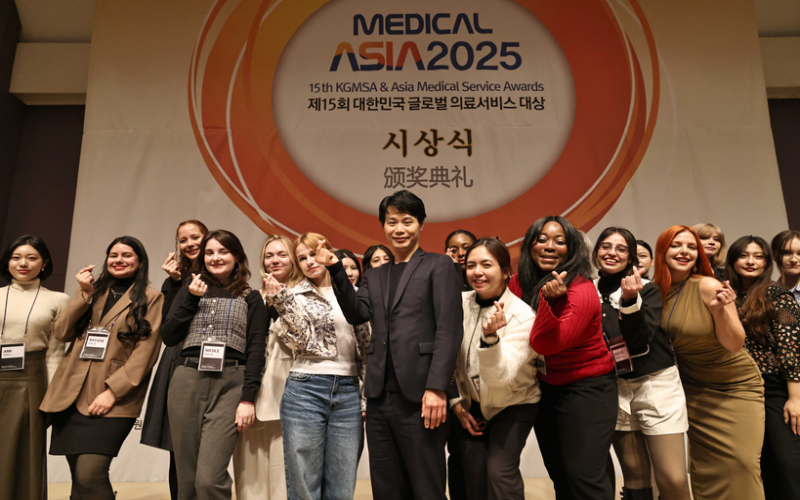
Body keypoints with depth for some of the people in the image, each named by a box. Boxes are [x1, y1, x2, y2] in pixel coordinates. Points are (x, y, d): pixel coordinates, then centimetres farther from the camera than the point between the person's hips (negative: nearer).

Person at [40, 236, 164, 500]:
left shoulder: (151, 298, 2)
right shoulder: (91, 290, 18)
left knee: (89, 476, -16)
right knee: (78, 478, 9)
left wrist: (113, 391, -14)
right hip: (69, 396, 5)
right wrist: (84, 294, -4)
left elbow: (146, 351, -6)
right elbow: (60, 332, 7)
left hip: (111, 400, -5)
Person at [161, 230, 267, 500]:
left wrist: (248, 398, -9)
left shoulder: (251, 299, 8)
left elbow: (256, 350, 1)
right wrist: (192, 299, -1)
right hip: (187, 383, 3)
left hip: (230, 385, -3)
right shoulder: (189, 292, 17)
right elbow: (168, 337, 7)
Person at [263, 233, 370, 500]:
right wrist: (280, 298, -16)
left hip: (348, 393, 2)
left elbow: (366, 342, 14)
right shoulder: (295, 295, 6)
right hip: (305, 391, -2)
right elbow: (300, 340, -8)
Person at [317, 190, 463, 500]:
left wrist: (437, 388, -15)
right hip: (379, 398, 5)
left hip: (419, 396, -5)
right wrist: (336, 270, -7)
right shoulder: (374, 276, 19)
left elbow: (449, 330, -7)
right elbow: (357, 314, 3)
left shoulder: (438, 266, 3)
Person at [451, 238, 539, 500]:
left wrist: (490, 336, -44)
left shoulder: (522, 316, -20)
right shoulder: (459, 303, -11)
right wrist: (457, 402, 0)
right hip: (469, 405, 3)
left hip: (514, 405, -3)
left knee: (499, 470, -16)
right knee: (474, 474, 0)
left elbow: (500, 376, -29)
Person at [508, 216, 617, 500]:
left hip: (587, 389, -6)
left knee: (583, 476, -6)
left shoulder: (581, 291, -21)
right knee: (559, 474, 17)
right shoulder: (522, 282, -3)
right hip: (545, 388, 6)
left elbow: (546, 343, -30)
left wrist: (548, 300, -41)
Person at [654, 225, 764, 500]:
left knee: (740, 467, -3)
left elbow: (735, 344, -17)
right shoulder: (656, 292, -7)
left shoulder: (708, 287, -18)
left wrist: (720, 310, -34)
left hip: (735, 386, -3)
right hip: (694, 391, 3)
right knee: (704, 470, 7)